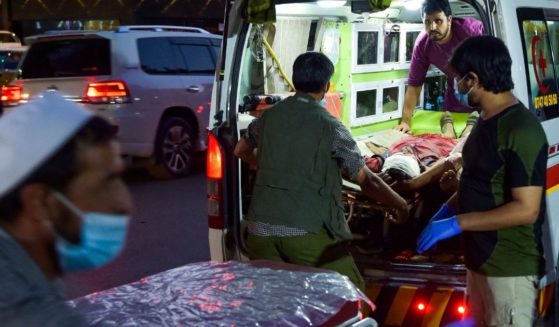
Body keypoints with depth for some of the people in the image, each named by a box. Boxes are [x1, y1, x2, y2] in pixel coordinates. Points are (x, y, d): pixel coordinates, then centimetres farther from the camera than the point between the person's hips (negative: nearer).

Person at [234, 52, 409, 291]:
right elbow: (367, 181, -3)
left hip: (261, 227, 5)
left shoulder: (268, 116, 10)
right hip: (307, 230, -5)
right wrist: (400, 204, 13)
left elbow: (240, 151, 29)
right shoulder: (329, 126, -5)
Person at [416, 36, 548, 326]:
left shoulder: (521, 130, -22)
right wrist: (448, 208, 8)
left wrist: (458, 223, -24)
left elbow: (526, 210, -25)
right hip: (481, 258, 9)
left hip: (509, 267, -9)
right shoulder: (487, 120, 7)